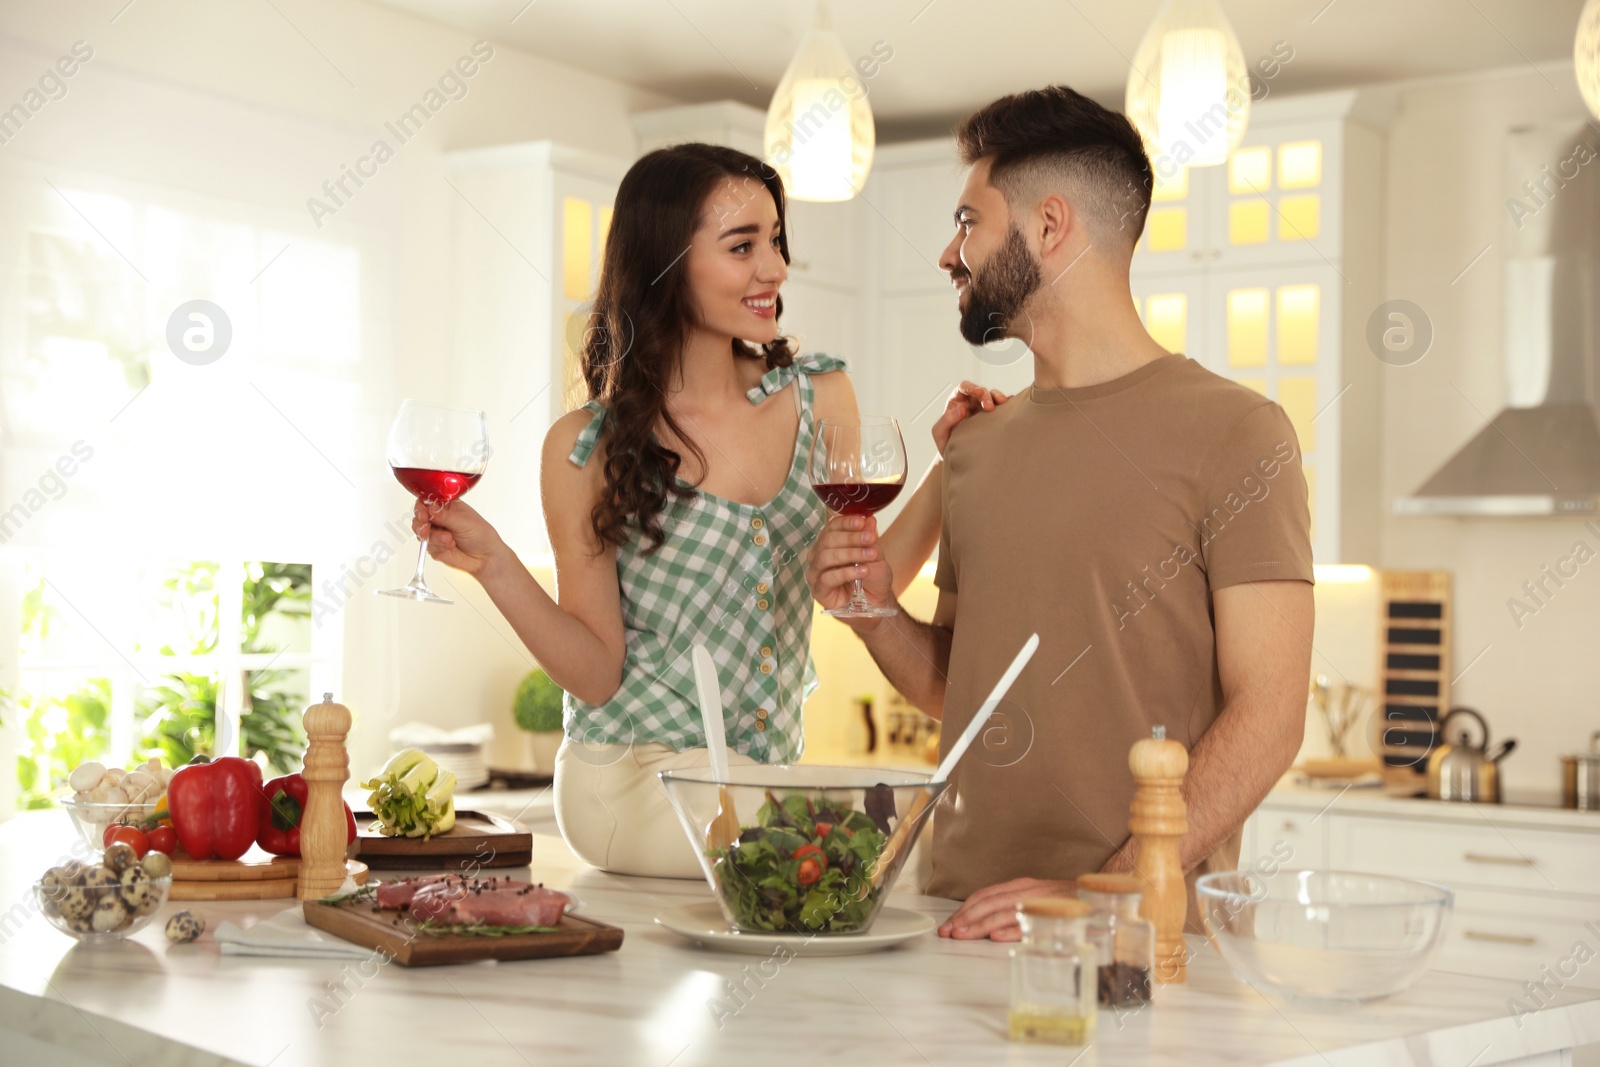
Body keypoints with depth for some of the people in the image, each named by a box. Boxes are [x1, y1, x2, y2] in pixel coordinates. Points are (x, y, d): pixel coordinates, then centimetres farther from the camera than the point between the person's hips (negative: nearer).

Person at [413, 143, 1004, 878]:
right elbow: (598, 673, -6)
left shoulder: (818, 398, 4)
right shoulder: (587, 448, -6)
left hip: (769, 778, 6)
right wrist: (495, 567, -19)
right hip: (633, 786, -5)